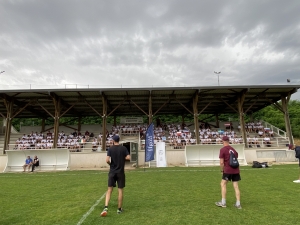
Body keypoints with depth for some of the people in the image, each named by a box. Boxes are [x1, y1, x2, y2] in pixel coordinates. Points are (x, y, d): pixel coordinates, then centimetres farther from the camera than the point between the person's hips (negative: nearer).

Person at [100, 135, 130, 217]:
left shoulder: (110, 149, -4)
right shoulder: (123, 148, -3)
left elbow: (107, 160, -11)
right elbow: (128, 158, -9)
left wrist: (111, 164, 9)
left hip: (112, 172, 0)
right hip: (120, 172, 0)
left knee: (109, 190, 7)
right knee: (120, 190, 8)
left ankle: (106, 207, -4)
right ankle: (119, 209, 17)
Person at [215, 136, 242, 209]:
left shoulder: (222, 149, -7)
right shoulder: (233, 149, 14)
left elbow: (221, 162, -12)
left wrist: (222, 171, 3)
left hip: (228, 170, -6)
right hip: (236, 170, 6)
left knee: (223, 184, 6)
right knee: (236, 186, 9)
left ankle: (223, 203, 9)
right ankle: (238, 204, 12)